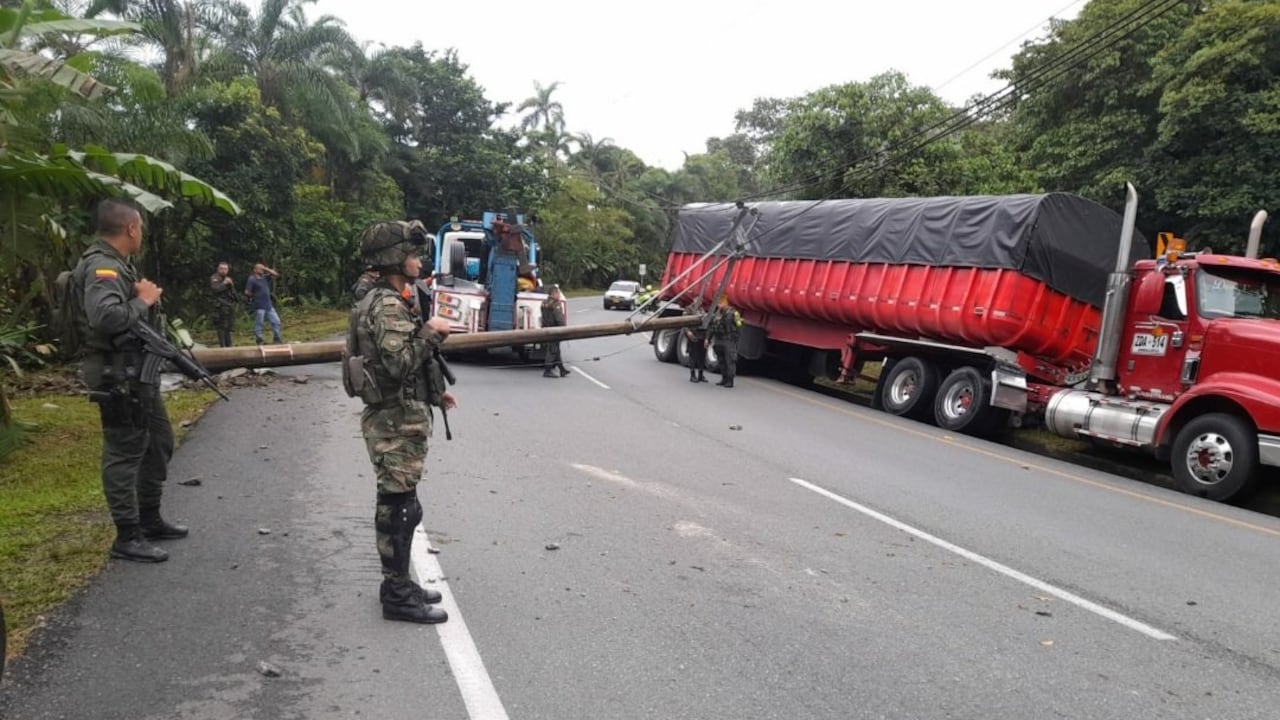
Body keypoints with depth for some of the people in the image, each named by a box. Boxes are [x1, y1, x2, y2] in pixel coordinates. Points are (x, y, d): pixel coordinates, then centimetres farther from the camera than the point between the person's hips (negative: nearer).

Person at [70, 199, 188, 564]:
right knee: (124, 452, -4)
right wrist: (143, 301, -20)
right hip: (117, 376, -11)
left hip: (139, 372, 11)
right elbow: (105, 316, -34)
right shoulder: (102, 267, -18)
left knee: (158, 443, 18)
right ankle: (127, 537, 4)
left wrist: (147, 297, 2)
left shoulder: (119, 264, 15)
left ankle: (150, 519, 29)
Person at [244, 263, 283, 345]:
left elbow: (276, 275, 11)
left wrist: (267, 269, 4)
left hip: (269, 305, 7)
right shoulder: (252, 279, -9)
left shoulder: (265, 277, 11)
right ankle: (259, 342, 6)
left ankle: (277, 339, 14)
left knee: (276, 321, 6)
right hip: (259, 306, -7)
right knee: (258, 324, 0)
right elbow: (247, 293, -12)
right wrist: (255, 296, 2)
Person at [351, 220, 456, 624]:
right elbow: (398, 364, -29)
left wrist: (433, 393, 22)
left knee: (397, 506, 16)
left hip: (400, 417, 10)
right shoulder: (388, 306, -18)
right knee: (399, 508, -3)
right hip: (396, 423, -10)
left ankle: (398, 584, 26)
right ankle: (398, 597, 5)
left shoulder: (387, 301, 15)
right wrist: (430, 333, -19)